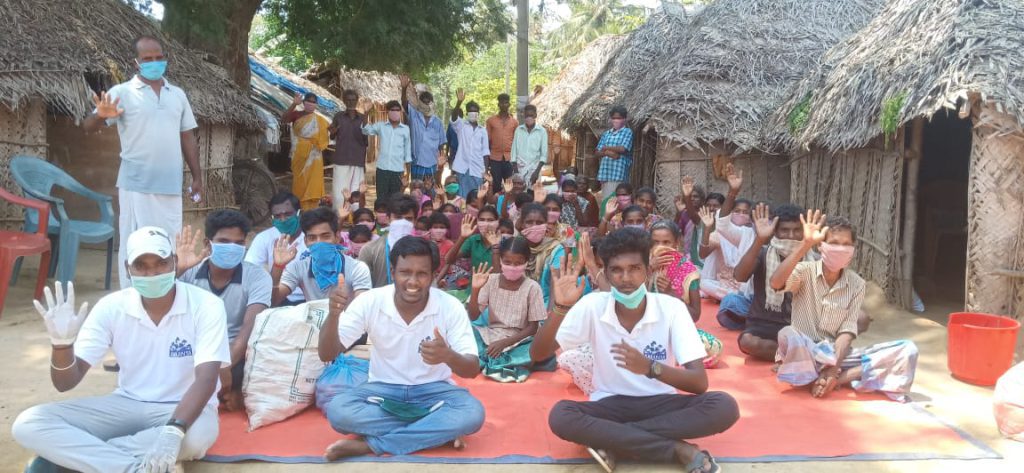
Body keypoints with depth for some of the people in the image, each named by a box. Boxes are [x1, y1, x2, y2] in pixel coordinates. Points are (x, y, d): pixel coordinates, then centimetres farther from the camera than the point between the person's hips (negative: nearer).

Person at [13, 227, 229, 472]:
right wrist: (62, 343, -28)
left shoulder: (206, 306, -16)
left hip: (184, 408, -3)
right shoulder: (111, 307, -7)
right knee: (29, 424, -17)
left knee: (198, 435, -40)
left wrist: (174, 431, -44)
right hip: (126, 404, 3)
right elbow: (65, 383, -6)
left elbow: (206, 379, -26)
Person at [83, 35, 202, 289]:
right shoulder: (122, 92, -1)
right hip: (136, 185, -4)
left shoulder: (178, 94, 13)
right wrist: (100, 116, -31)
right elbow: (88, 127, -8)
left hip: (170, 185, 4)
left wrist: (197, 177, 12)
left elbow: (188, 138, 16)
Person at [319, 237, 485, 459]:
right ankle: (440, 432, -20)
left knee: (473, 413, -31)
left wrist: (448, 356, -41)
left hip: (433, 390, -1)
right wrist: (333, 314, -33)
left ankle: (370, 444, -24)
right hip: (383, 390, 1)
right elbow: (326, 354, -13)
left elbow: (473, 369, -17)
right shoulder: (370, 302, -13)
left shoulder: (451, 307, -16)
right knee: (337, 410, -29)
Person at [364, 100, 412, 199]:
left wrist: (406, 170, 5)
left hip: (398, 169, 0)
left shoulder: (405, 129, 4)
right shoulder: (381, 126, 5)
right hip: (382, 168, 0)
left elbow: (408, 149, 8)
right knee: (381, 198, 3)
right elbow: (366, 130, -2)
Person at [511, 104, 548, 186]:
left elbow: (544, 153, 0)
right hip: (519, 168, 1)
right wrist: (515, 170, -2)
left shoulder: (542, 131, 1)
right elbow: (514, 151, 6)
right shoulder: (518, 130, 6)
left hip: (534, 168, -1)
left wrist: (537, 171, -9)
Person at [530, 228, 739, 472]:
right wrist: (560, 308, -29)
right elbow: (538, 354, -12)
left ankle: (611, 440, -22)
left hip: (661, 404, 0)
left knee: (724, 406, -27)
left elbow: (700, 383, -18)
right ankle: (679, 450, -25)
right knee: (560, 416, -31)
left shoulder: (672, 308, -13)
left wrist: (650, 367, -37)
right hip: (611, 405, 0)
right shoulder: (592, 306, -10)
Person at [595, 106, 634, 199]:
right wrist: (608, 153, -10)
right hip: (605, 173, 6)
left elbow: (622, 149, -14)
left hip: (618, 173, -6)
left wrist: (606, 148, 0)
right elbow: (598, 152, 12)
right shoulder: (606, 134, 16)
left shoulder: (627, 132, -1)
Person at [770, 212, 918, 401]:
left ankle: (837, 378, -21)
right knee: (787, 334, -39)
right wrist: (805, 244, -32)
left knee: (907, 350, -14)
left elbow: (847, 331, -5)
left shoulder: (857, 285, 2)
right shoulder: (806, 270, -6)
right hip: (803, 352, -4)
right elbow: (775, 283, -28)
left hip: (838, 353, 4)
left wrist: (833, 368, -21)